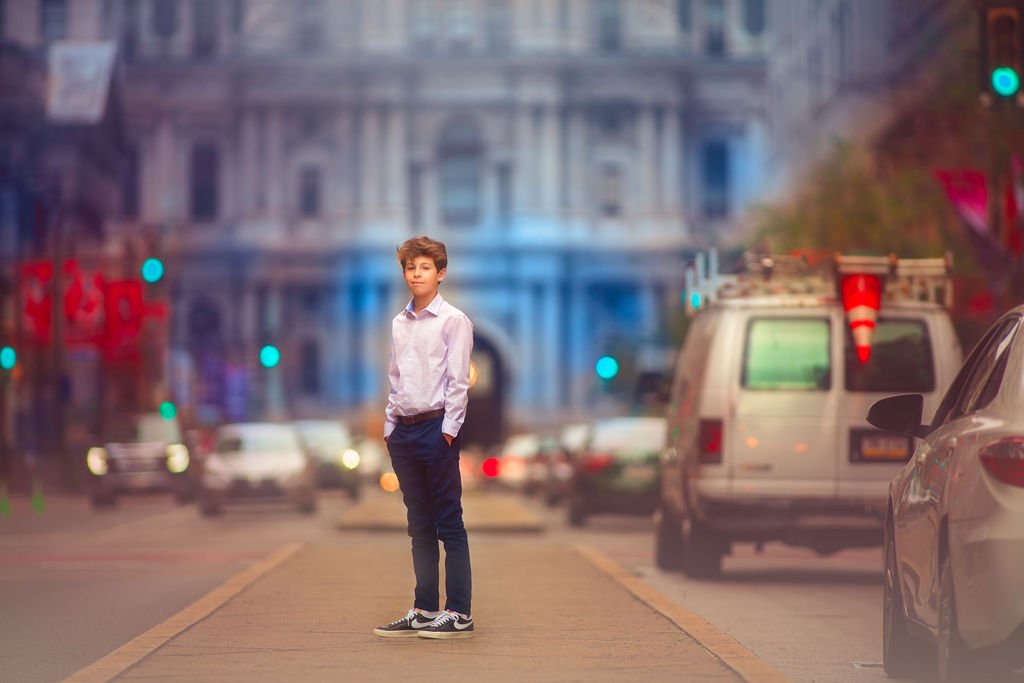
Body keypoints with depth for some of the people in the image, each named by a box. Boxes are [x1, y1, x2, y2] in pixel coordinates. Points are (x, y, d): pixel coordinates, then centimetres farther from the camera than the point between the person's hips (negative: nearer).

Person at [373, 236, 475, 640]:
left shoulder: (453, 321, -5)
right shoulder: (399, 324, 14)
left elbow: (458, 381, -9)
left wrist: (448, 430, -14)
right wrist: (391, 425, 10)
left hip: (437, 428, -6)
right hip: (403, 429, 6)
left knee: (448, 522, -4)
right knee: (419, 525, 10)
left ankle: (459, 614, -3)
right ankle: (424, 611, 15)